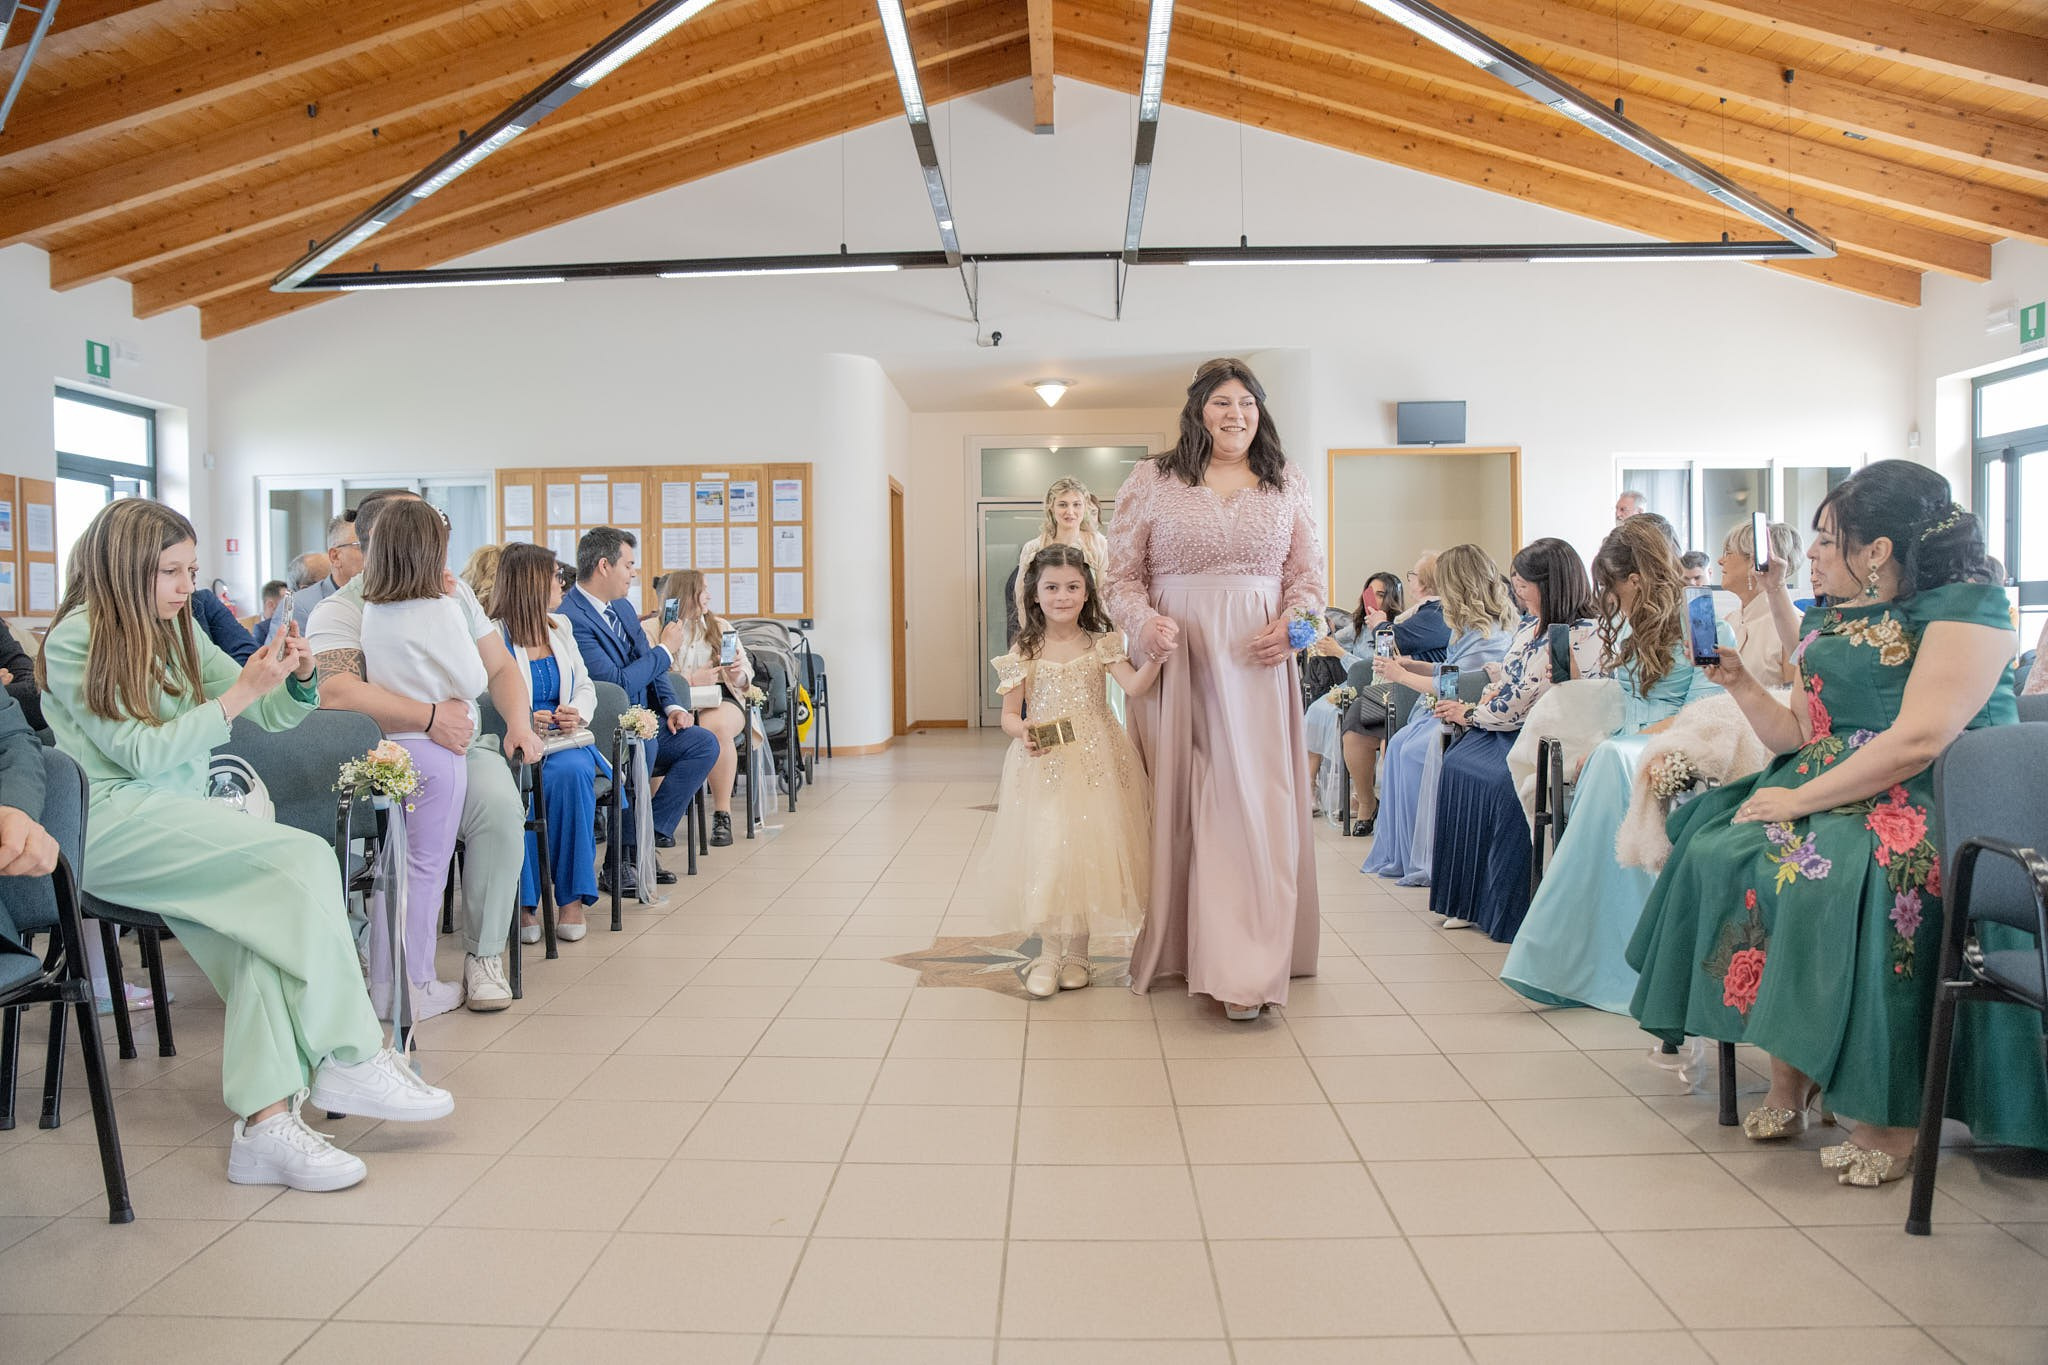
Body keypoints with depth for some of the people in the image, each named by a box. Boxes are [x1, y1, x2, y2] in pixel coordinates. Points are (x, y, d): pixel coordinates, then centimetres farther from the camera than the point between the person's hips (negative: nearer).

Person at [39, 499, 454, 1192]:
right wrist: (238, 694, -16)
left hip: (180, 818, 6)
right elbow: (143, 753, -11)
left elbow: (269, 713, 17)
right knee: (305, 859, -26)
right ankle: (351, 1058, -22)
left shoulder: (177, 633, 17)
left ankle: (266, 1119, -32)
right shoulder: (75, 641, -3)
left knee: (267, 916, -25)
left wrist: (298, 680, -5)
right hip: (109, 827, -6)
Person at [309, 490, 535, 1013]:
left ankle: (484, 955, -15)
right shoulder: (338, 611, -4)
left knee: (500, 806, -28)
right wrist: (430, 717, -30)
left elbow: (501, 666, 21)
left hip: (461, 748, 4)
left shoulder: (454, 593, 15)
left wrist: (519, 722, 2)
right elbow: (337, 692, -23)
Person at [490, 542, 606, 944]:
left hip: (563, 740, 4)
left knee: (571, 771, -31)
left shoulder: (560, 626, 17)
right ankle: (521, 903, -24)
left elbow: (586, 686, 18)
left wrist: (578, 713, -3)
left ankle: (572, 898, -23)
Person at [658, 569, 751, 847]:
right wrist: (690, 680, -14)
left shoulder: (721, 626, 21)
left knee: (715, 726, -35)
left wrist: (738, 673, -6)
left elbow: (747, 674, 17)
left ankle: (722, 814, -30)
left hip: (720, 699, 2)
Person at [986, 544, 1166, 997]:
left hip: (1095, 763, 1)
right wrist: (1023, 732, -19)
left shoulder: (1101, 645, 2)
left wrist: (1156, 658, -30)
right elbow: (1008, 714, 3)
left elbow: (1135, 687, -12)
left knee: (1088, 848, 4)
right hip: (1043, 765, 0)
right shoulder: (1024, 654, 2)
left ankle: (1076, 951, 21)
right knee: (1046, 849, -4)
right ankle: (1049, 952, 13)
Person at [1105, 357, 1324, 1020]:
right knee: (1170, 801, 4)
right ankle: (1166, 947, 18)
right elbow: (1121, 574, 5)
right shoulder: (1152, 480, 6)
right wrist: (1144, 621, -14)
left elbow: (1309, 574, 13)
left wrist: (1291, 624, -7)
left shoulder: (1288, 484, 12)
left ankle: (1246, 969, -2)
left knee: (1253, 801, -5)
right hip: (1172, 658, -1)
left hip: (1255, 664, 1)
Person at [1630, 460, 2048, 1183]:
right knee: (1716, 848, -15)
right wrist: (1741, 683, 5)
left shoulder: (1965, 605, -8)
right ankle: (1788, 1082, -10)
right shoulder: (1826, 620, 17)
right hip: (1827, 793, 8)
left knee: (1820, 874, -36)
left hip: (1927, 803, -8)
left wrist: (1801, 799, -21)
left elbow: (1918, 740, -20)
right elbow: (1800, 736, 18)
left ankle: (1887, 1115, -22)